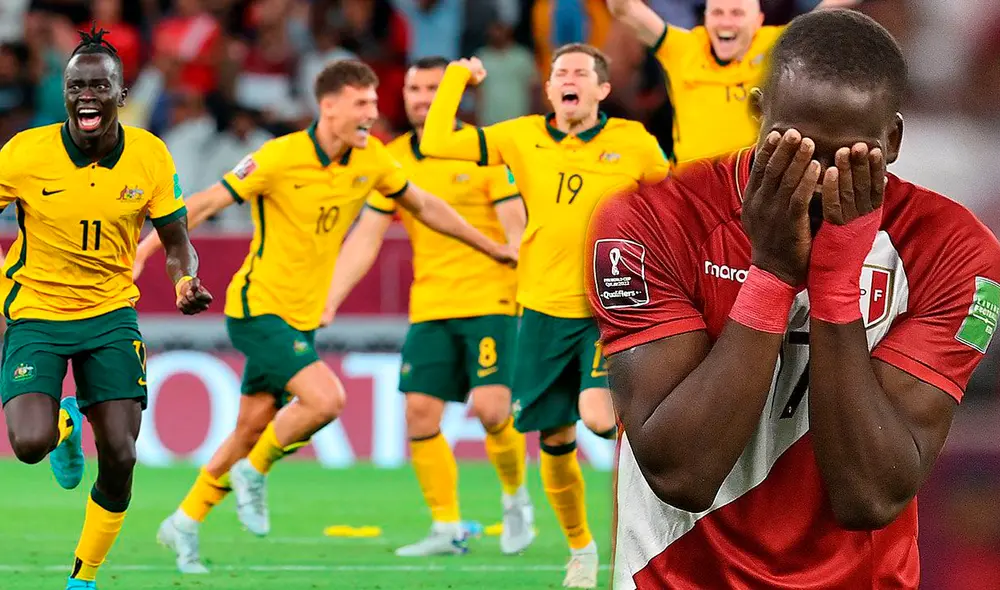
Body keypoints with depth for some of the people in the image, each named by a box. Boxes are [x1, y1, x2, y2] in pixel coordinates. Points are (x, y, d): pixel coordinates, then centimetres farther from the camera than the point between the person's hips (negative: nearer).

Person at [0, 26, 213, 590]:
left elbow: (176, 241, 2)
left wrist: (187, 281, -19)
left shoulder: (151, 157, -8)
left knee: (119, 459, -7)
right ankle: (65, 424, 18)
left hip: (111, 312, 2)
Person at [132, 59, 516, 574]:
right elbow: (205, 203, -15)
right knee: (326, 398, -22)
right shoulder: (279, 158, -18)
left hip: (301, 318, 7)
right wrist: (143, 251, -20)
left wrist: (493, 249, 22)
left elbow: (424, 206, 16)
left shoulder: (370, 159, 1)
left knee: (252, 429, 8)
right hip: (258, 307, -7)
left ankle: (185, 523, 22)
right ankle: (255, 471, 2)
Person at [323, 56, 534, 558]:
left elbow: (516, 228, -7)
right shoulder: (394, 161, 8)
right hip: (429, 305, 4)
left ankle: (515, 497, 12)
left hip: (489, 297, -4)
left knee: (490, 406, -16)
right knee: (420, 411, -5)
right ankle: (447, 529, 6)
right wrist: (328, 302, 0)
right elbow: (365, 239, 8)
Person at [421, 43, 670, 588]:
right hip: (543, 309, 2)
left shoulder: (633, 143, -1)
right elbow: (436, 143, -3)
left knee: (599, 415, -25)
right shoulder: (523, 138, 2)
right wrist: (458, 73, 1)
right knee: (555, 439, 7)